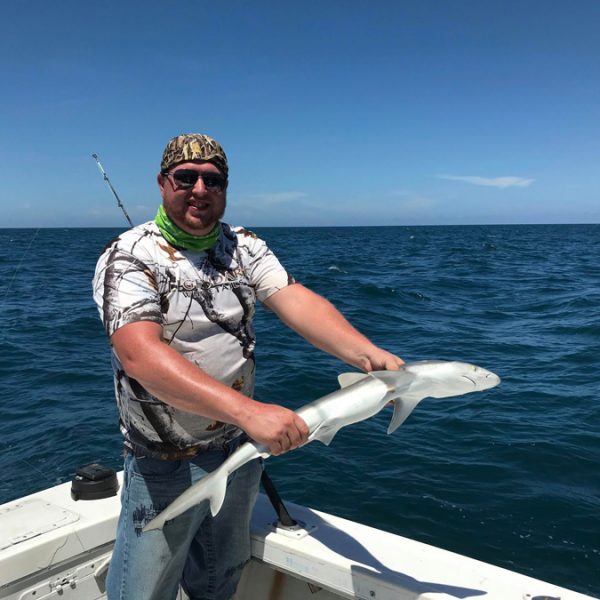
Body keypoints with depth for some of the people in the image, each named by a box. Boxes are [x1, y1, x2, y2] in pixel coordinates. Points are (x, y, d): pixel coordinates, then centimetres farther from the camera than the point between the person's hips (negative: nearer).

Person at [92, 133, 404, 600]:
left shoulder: (245, 247, 0)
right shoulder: (129, 258, -16)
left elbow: (296, 300, -15)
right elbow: (140, 354, -32)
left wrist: (368, 354, -34)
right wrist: (248, 411, -43)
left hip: (242, 447, 5)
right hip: (166, 464, -4)